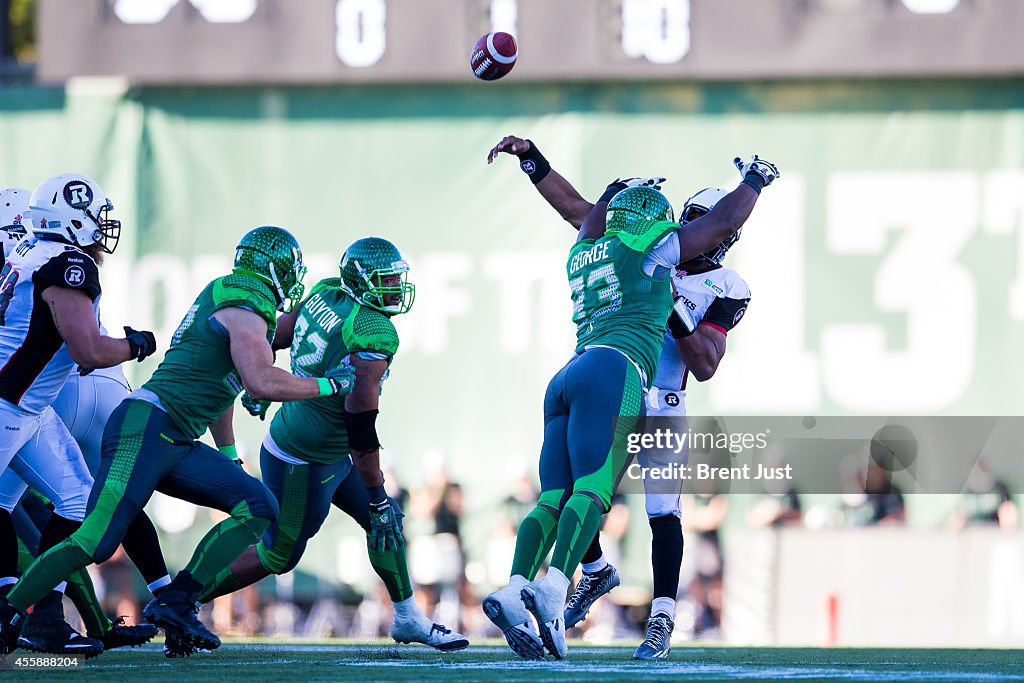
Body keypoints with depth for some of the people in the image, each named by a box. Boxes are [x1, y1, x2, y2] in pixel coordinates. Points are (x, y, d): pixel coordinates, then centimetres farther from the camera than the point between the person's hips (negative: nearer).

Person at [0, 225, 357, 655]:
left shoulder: (225, 296, 22)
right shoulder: (247, 308, -8)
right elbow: (262, 382, -19)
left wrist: (228, 458, 36)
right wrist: (327, 385, -6)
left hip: (176, 444, 10)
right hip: (146, 427, -10)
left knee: (258, 508, 3)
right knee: (95, 542, -16)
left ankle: (174, 604, -3)